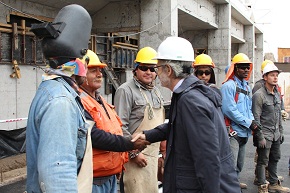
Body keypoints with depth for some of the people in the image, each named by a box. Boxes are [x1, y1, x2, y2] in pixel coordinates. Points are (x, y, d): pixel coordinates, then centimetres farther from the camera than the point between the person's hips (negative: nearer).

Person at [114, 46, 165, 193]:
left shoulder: (156, 92, 14)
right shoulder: (126, 90, -11)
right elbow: (120, 126, -16)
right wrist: (133, 153, -17)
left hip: (154, 155, 8)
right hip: (137, 156, -8)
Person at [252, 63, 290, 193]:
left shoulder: (277, 94, 12)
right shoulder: (259, 95, -13)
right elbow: (256, 117, -16)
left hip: (276, 134, 8)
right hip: (265, 134, -8)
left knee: (275, 159, 17)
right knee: (263, 161, 0)